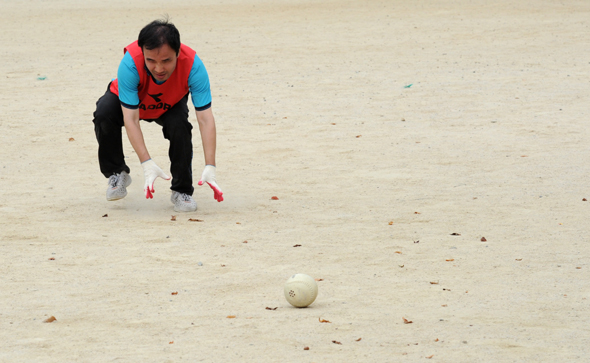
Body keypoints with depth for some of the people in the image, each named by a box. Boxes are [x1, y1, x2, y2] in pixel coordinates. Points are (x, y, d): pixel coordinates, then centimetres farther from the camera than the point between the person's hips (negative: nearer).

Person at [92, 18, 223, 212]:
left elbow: (205, 118, -37)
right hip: (129, 100, -1)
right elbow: (130, 119, -40)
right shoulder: (130, 63, -42)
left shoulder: (193, 65, -38)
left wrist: (210, 167, -46)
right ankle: (117, 174, -4)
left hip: (169, 106, 1)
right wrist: (147, 164, -48)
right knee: (104, 114, -31)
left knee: (180, 126, -30)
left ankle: (182, 191, -8)